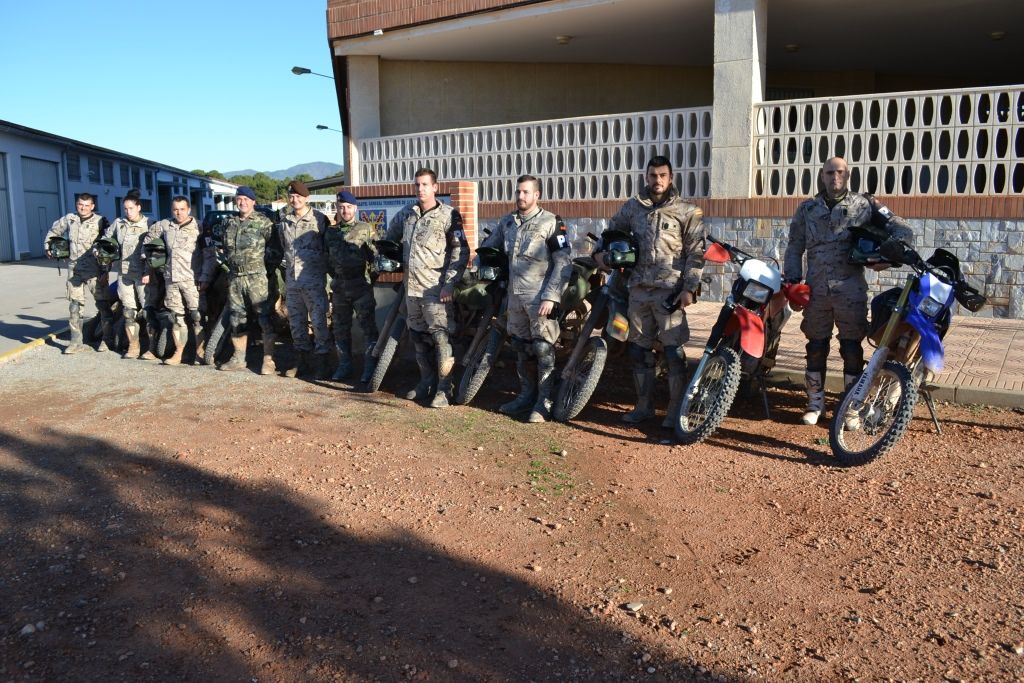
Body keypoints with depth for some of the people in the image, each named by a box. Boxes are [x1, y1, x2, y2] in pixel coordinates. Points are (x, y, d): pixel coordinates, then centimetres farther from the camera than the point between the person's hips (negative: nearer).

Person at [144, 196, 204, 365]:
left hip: (191, 278, -4)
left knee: (197, 316, -5)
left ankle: (200, 352, 3)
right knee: (177, 316, 8)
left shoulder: (197, 228, -2)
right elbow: (148, 239, 22)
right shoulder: (164, 225, 10)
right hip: (171, 278, 4)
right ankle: (178, 353, 12)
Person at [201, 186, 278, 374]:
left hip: (256, 277, -5)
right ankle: (238, 358, 24)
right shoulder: (227, 224, 11)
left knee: (265, 317, -6)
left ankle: (268, 360, -1)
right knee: (236, 319, 12)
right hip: (234, 279, 5)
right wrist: (206, 275, 16)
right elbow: (214, 251, 17)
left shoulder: (263, 222, -3)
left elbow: (275, 248, -5)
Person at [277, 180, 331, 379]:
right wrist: (287, 266, 17)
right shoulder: (284, 221, 10)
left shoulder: (319, 219, -6)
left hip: (314, 280, -6)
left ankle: (322, 363, 4)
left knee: (318, 321, -5)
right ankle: (304, 361, 24)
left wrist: (326, 268, -3)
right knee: (296, 323, 12)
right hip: (291, 280, 6)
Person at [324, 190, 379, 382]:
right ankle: (344, 365, 21)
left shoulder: (366, 229, 0)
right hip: (339, 287, 5)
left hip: (361, 285, -5)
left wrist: (372, 275, -9)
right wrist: (335, 277, 12)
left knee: (368, 326, -5)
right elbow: (327, 258, 19)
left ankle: (371, 365, 3)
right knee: (340, 328, 10)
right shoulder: (330, 232, 12)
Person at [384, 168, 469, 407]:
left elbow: (461, 251, -10)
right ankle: (426, 382, 28)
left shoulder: (448, 215, -5)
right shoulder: (406, 214, 12)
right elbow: (390, 237, 32)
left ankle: (443, 389, -1)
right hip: (411, 287, 6)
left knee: (441, 337, -9)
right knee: (418, 337, 14)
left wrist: (449, 283, -16)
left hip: (435, 289, -6)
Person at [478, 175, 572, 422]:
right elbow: (487, 247, 24)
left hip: (540, 298, -6)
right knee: (521, 349, 13)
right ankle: (527, 395, 25)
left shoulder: (551, 223, -7)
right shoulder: (507, 222, 11)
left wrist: (550, 297, -16)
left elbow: (563, 263, -10)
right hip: (515, 297, 6)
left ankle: (544, 402, 3)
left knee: (543, 350, -4)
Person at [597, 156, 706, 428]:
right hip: (639, 289, 5)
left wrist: (690, 288, -10)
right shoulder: (633, 206, 11)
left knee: (673, 350, -6)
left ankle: (676, 410, 3)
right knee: (639, 349, 10)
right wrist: (600, 251, 7)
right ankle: (644, 406, 22)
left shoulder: (687, 211, 0)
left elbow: (695, 252, -3)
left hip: (670, 291, -5)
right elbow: (612, 229, 26)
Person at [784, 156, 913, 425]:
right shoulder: (807, 209, 11)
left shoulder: (864, 206, 6)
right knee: (816, 348, 9)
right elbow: (794, 248, 12)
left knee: (852, 349, 2)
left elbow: (900, 229, 5)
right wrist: (792, 281, 1)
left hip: (851, 290, -2)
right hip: (816, 290, 2)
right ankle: (815, 403, 21)